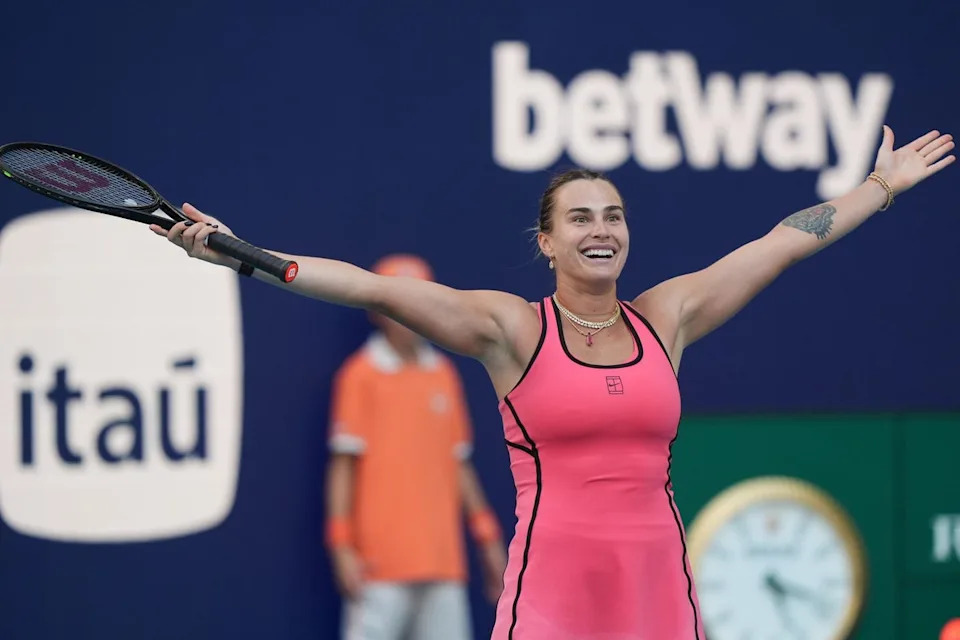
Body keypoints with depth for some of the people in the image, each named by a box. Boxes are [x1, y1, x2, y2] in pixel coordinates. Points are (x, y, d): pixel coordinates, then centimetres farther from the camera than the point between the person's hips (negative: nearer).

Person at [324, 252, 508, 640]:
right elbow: (343, 465, -4)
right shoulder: (361, 375, -2)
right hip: (381, 563, -5)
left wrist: (486, 535, 14)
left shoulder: (443, 374, 13)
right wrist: (342, 546, -11)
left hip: (443, 561, 5)